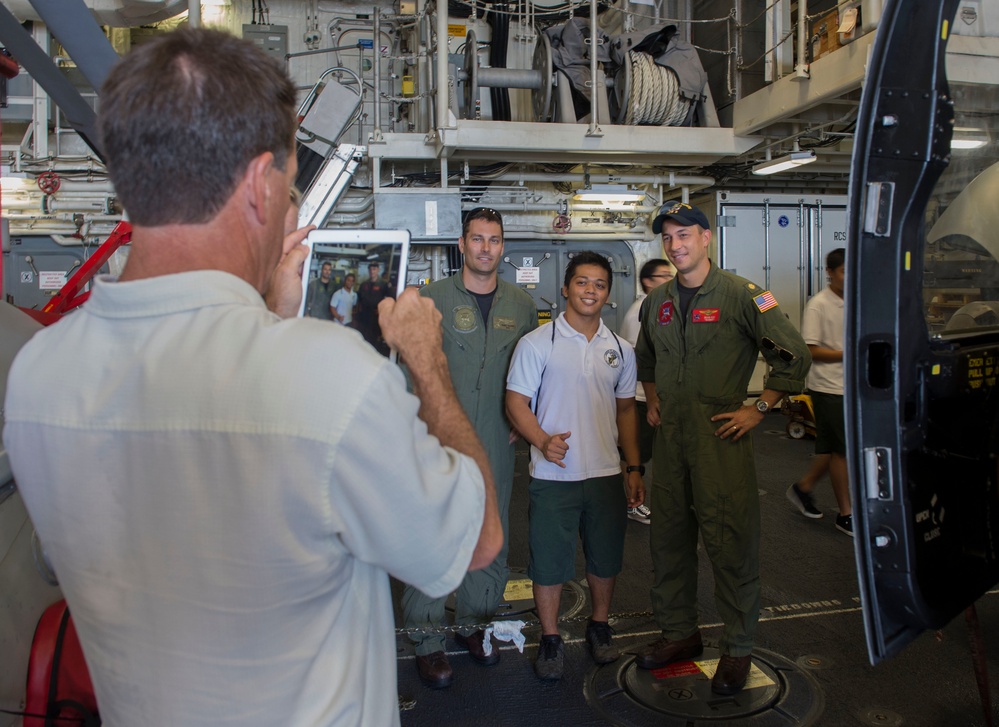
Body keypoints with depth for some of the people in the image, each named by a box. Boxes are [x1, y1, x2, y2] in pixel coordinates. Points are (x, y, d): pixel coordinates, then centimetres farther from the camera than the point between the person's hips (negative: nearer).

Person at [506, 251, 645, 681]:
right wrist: (543, 441, -23)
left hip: (607, 473, 4)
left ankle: (599, 627, 35)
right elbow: (516, 402, -6)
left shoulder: (620, 349, 8)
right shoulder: (537, 343, -4)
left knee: (605, 557, 14)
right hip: (553, 475, -3)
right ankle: (550, 639, 23)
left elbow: (625, 409, 14)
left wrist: (634, 468, 10)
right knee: (550, 560, 5)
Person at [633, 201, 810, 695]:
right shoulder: (657, 301, 10)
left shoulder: (740, 295, -8)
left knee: (731, 546, 0)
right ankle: (679, 634, 30)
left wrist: (759, 409, -9)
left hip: (721, 439, -6)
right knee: (668, 539, 13)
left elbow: (794, 355, -8)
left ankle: (737, 649, 18)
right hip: (670, 438, 6)